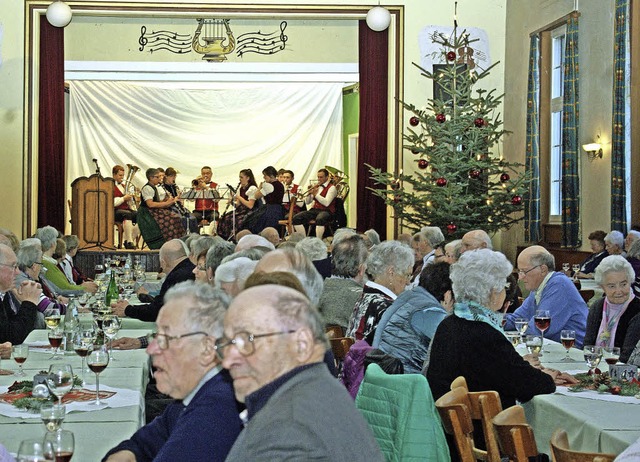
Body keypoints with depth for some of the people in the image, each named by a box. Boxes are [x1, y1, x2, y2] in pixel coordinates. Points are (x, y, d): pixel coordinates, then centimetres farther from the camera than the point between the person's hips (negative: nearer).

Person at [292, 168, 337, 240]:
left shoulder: (331, 188, -3)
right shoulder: (316, 186, 17)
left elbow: (326, 203, -18)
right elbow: (307, 202, 16)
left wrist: (316, 194, -17)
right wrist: (310, 193, -3)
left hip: (326, 211, -7)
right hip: (314, 210, 7)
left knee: (319, 219, -42)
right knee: (296, 218, -14)